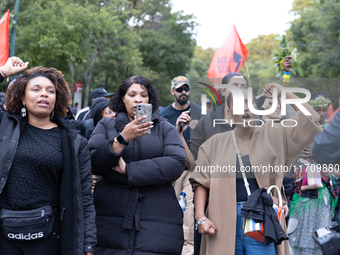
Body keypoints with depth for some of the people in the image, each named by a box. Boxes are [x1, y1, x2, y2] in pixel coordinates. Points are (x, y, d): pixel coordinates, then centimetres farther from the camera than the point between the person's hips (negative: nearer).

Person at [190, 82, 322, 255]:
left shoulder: (273, 135, 7)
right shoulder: (215, 144, 9)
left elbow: (312, 119, 1)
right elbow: (201, 182, 4)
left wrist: (285, 94, 2)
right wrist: (201, 217, -8)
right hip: (224, 225, 1)